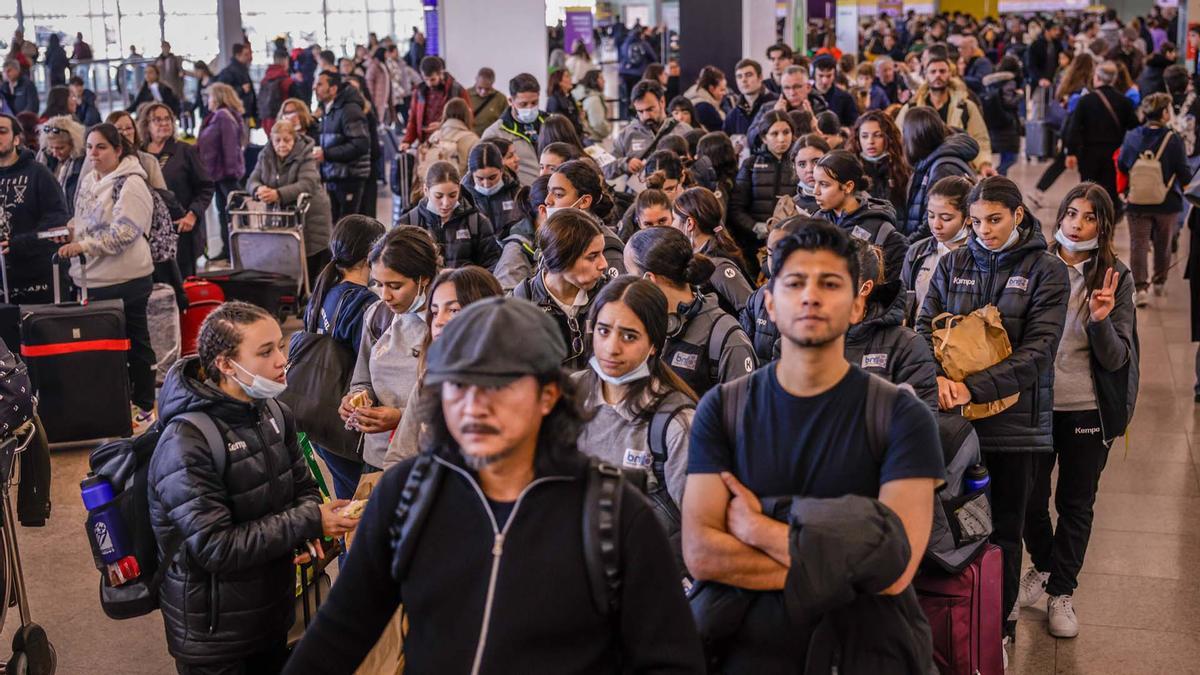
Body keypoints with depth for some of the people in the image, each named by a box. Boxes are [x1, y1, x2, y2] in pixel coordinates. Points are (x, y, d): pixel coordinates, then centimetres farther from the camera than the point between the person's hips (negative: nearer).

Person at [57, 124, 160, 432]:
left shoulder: (131, 184, -14)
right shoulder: (89, 179, 12)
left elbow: (123, 232, -22)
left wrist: (84, 246, -24)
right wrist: (69, 230, 4)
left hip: (125, 279, -8)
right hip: (93, 277, 8)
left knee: (135, 343, 3)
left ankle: (144, 409, 14)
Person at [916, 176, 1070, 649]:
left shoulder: (1046, 271, -2)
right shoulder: (953, 264, 7)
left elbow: (1037, 349, -11)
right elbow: (925, 326, 2)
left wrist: (974, 388, -22)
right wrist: (936, 377, -19)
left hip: (1013, 418, -2)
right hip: (953, 415, 2)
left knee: (1004, 528, 8)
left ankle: (999, 624, 25)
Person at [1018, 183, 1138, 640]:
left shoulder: (1114, 277, -7)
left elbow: (1116, 358, -10)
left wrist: (1101, 322, -27)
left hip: (1088, 409, -1)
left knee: (1076, 503, 11)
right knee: (1029, 497, 11)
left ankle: (1061, 593, 26)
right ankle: (1042, 563, 39)